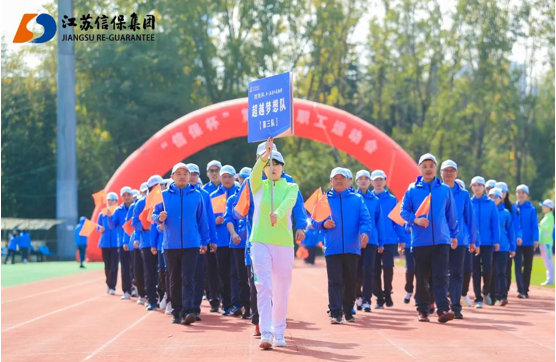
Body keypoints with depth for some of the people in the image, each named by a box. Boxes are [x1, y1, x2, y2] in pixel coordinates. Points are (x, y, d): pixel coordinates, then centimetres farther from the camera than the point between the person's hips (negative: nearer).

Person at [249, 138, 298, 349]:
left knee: (282, 290, 6)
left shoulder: (291, 187, 5)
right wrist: (265, 156, -35)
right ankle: (265, 334, -19)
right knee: (264, 286, -13)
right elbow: (255, 173, -16)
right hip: (260, 242, -1)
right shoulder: (258, 186, 7)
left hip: (283, 243, 1)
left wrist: (277, 214, -39)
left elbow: (289, 202, -17)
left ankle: (279, 333, 20)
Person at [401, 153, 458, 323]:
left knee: (441, 276, -10)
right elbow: (404, 211, 3)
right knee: (422, 277, 6)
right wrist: (415, 220, -16)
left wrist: (453, 234, 18)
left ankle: (443, 309, -17)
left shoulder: (445, 190, 7)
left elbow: (451, 214, 14)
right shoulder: (412, 190, 4)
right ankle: (422, 310, 15)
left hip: (441, 240, 0)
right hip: (420, 241, 0)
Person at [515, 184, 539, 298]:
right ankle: (521, 290, -15)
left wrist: (536, 240, -12)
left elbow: (535, 225, -2)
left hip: (528, 242, 0)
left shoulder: (531, 209, 0)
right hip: (516, 241, 0)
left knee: (528, 266, 7)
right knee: (518, 265, -9)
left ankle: (525, 290, 16)